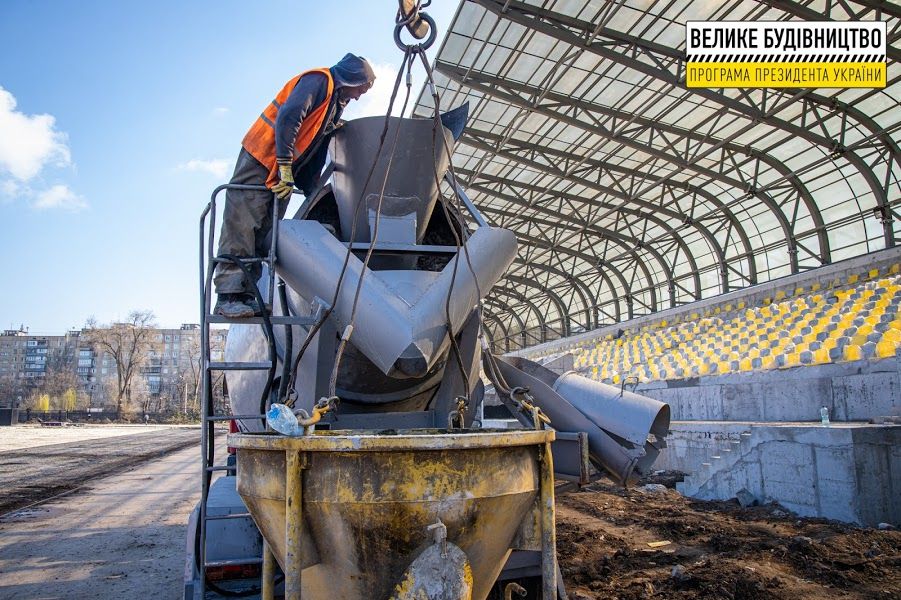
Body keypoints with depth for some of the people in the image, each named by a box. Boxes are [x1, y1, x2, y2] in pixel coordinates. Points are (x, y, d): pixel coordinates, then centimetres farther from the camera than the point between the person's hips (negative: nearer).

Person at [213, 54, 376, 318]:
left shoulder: (336, 103, 21)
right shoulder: (319, 80, -6)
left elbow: (316, 152, 20)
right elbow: (288, 118, -20)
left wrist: (313, 193, 13)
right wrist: (286, 169, -24)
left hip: (283, 174, 9)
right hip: (260, 160, -9)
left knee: (265, 238, 1)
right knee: (241, 226, -12)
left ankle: (245, 295, 0)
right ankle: (229, 296, -15)